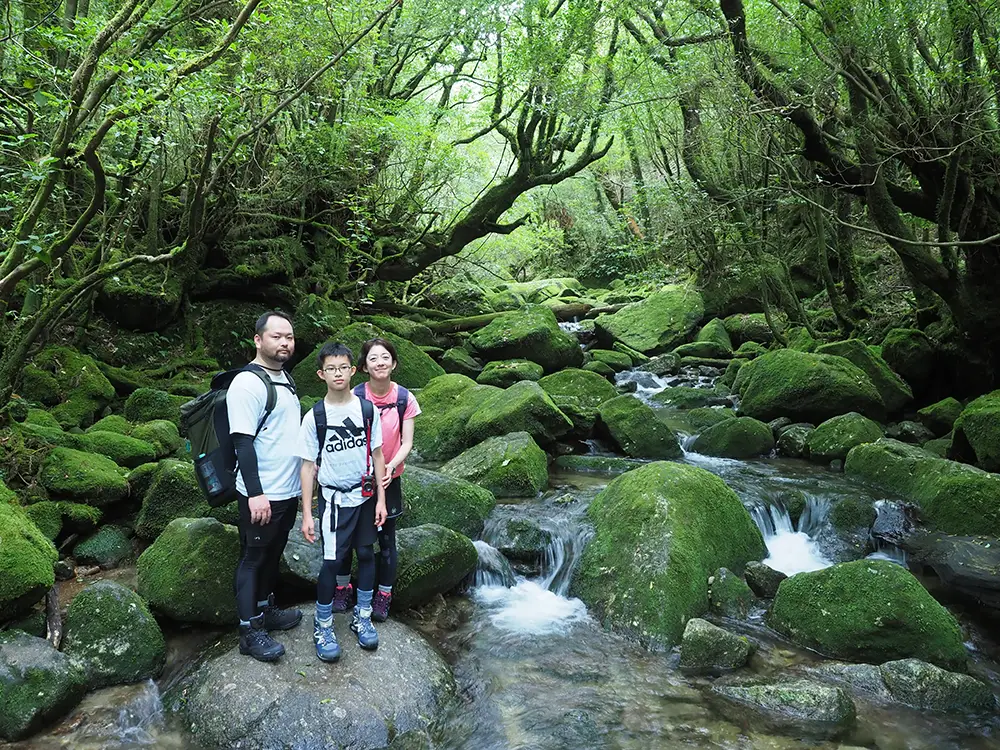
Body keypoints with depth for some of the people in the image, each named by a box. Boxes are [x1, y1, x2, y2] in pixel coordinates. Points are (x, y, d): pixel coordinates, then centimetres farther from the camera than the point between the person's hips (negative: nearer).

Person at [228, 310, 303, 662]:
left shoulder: (284, 378, 11)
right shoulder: (247, 383, -18)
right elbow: (243, 441, -22)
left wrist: (304, 474, 22)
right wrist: (255, 493, -25)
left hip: (288, 490, 9)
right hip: (261, 495, -9)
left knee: (273, 554, 20)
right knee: (254, 558, 2)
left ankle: (265, 609, 35)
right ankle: (250, 631, 12)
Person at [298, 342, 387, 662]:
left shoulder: (368, 410, -3)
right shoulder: (314, 417, -8)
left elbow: (377, 455, 3)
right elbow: (308, 466, -4)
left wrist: (381, 499, 1)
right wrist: (307, 514, -6)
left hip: (366, 495, 3)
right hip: (334, 498, -3)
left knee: (366, 554, 11)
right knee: (332, 561, -5)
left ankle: (362, 616, 29)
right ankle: (322, 625, 14)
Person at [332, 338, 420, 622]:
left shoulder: (405, 399, -8)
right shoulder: (354, 398, -11)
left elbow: (407, 442, -6)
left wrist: (391, 466, -22)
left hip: (389, 479, 1)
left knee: (386, 538, 9)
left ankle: (384, 595, 26)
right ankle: (342, 588, 31)